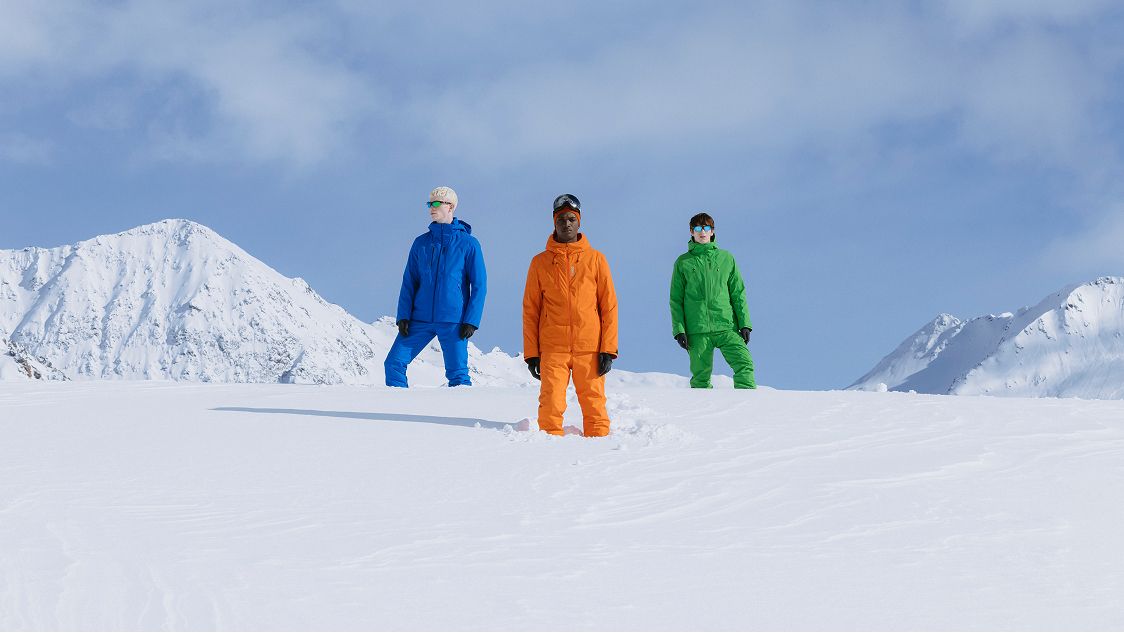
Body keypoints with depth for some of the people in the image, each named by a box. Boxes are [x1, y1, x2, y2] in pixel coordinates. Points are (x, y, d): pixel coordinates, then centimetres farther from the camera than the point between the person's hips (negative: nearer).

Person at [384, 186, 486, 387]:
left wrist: (471, 321, -9)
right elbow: (409, 283, 11)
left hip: (453, 321, -3)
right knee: (394, 363, -4)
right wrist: (403, 316, 0)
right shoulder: (421, 243, 10)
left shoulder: (468, 244, 0)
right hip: (421, 318, 4)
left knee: (457, 374, -4)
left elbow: (479, 285, -1)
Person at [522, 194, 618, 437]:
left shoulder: (595, 259, 7)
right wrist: (531, 353, 2)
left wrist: (608, 349, -2)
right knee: (551, 404, -8)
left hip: (589, 348, 0)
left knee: (594, 404, -1)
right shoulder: (540, 262, 8)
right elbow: (530, 310, 9)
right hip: (553, 349, 0)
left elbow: (609, 306, 5)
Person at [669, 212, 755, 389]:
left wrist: (744, 324, 3)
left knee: (744, 363, -16)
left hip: (726, 326, 1)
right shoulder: (683, 262, 11)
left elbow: (738, 293, 12)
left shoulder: (726, 258, 13)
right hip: (697, 330, -1)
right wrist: (679, 329, -2)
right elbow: (676, 300, 9)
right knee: (701, 377, -3)